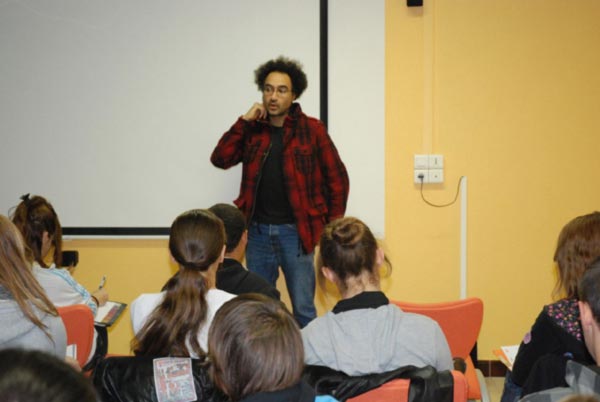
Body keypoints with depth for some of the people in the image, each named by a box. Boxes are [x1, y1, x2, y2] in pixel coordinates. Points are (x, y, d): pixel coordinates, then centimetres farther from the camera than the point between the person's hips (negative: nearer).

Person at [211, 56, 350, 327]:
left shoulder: (311, 130, -3)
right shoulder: (252, 129, 6)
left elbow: (338, 179, 0)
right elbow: (220, 159, -5)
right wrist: (244, 121, -10)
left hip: (294, 231, -3)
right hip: (257, 230, 3)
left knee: (303, 309, 1)